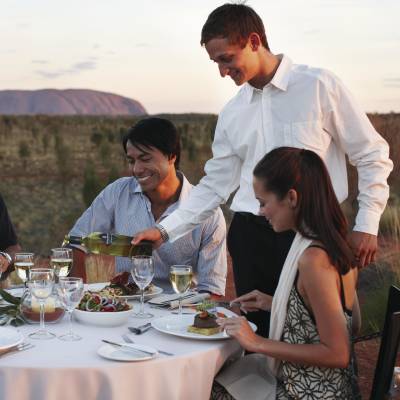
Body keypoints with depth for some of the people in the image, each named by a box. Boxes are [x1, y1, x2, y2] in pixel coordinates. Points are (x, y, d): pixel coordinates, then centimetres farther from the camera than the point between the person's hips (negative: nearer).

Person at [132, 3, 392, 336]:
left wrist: (366, 224, -4)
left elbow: (372, 156, 1)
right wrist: (165, 230, 8)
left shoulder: (319, 87, -4)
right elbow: (215, 184, 15)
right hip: (251, 236, 4)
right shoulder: (232, 114, 11)